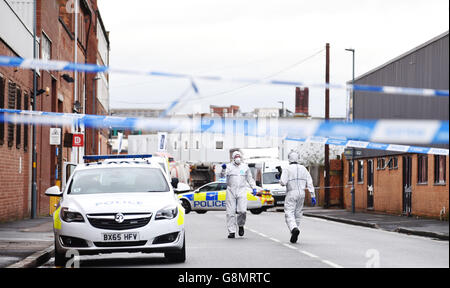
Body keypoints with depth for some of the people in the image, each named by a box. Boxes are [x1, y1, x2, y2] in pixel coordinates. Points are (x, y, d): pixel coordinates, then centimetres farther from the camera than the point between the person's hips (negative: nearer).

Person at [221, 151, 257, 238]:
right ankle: (231, 232, 4)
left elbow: (250, 179, 22)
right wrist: (223, 169, -30)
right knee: (230, 212, -2)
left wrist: (254, 188, 14)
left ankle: (241, 225, 15)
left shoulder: (245, 167, 13)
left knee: (242, 211, -13)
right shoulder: (229, 167, 5)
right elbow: (222, 176, -10)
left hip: (242, 191, 1)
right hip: (231, 191, -1)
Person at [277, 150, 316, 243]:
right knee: (297, 214, 12)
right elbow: (309, 183, 3)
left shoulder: (287, 170, -6)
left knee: (289, 214, -4)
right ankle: (294, 237, 14)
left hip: (291, 194, -4)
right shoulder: (303, 169, 7)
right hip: (301, 194, 4)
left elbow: (283, 183, -14)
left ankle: (294, 229, -32)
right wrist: (313, 196, 4)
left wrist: (280, 177, 8)